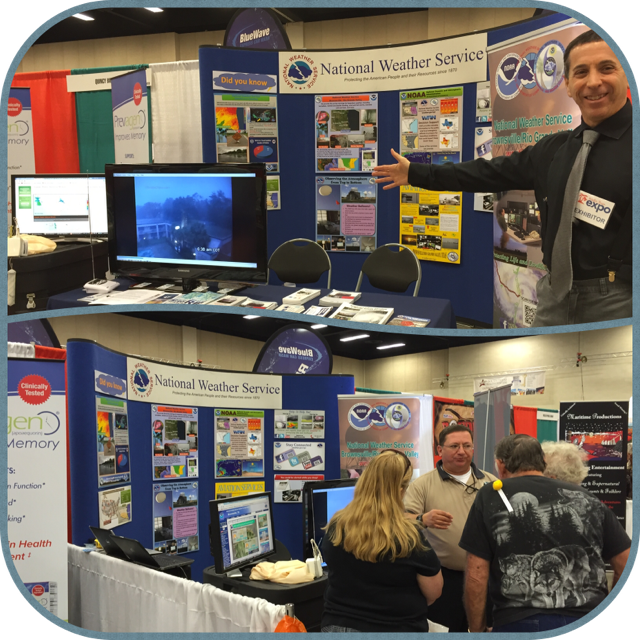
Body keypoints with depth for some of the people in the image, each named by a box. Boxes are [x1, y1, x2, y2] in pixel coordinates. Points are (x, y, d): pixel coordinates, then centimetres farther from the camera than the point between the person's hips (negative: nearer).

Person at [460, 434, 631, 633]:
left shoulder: (491, 498, 3)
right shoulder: (586, 498, 12)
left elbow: (476, 577, -1)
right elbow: (627, 565, 13)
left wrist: (477, 629, 11)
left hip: (520, 622, -3)